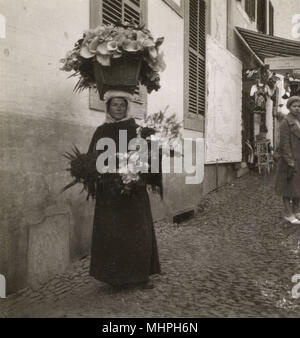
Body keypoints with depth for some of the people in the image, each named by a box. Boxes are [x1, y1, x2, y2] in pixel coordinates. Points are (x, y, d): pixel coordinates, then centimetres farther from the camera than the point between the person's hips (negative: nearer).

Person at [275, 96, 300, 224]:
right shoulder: (286, 122, -11)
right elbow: (284, 143, -16)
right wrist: (290, 161, -20)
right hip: (289, 159, -8)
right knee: (288, 185, -1)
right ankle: (288, 214, 6)